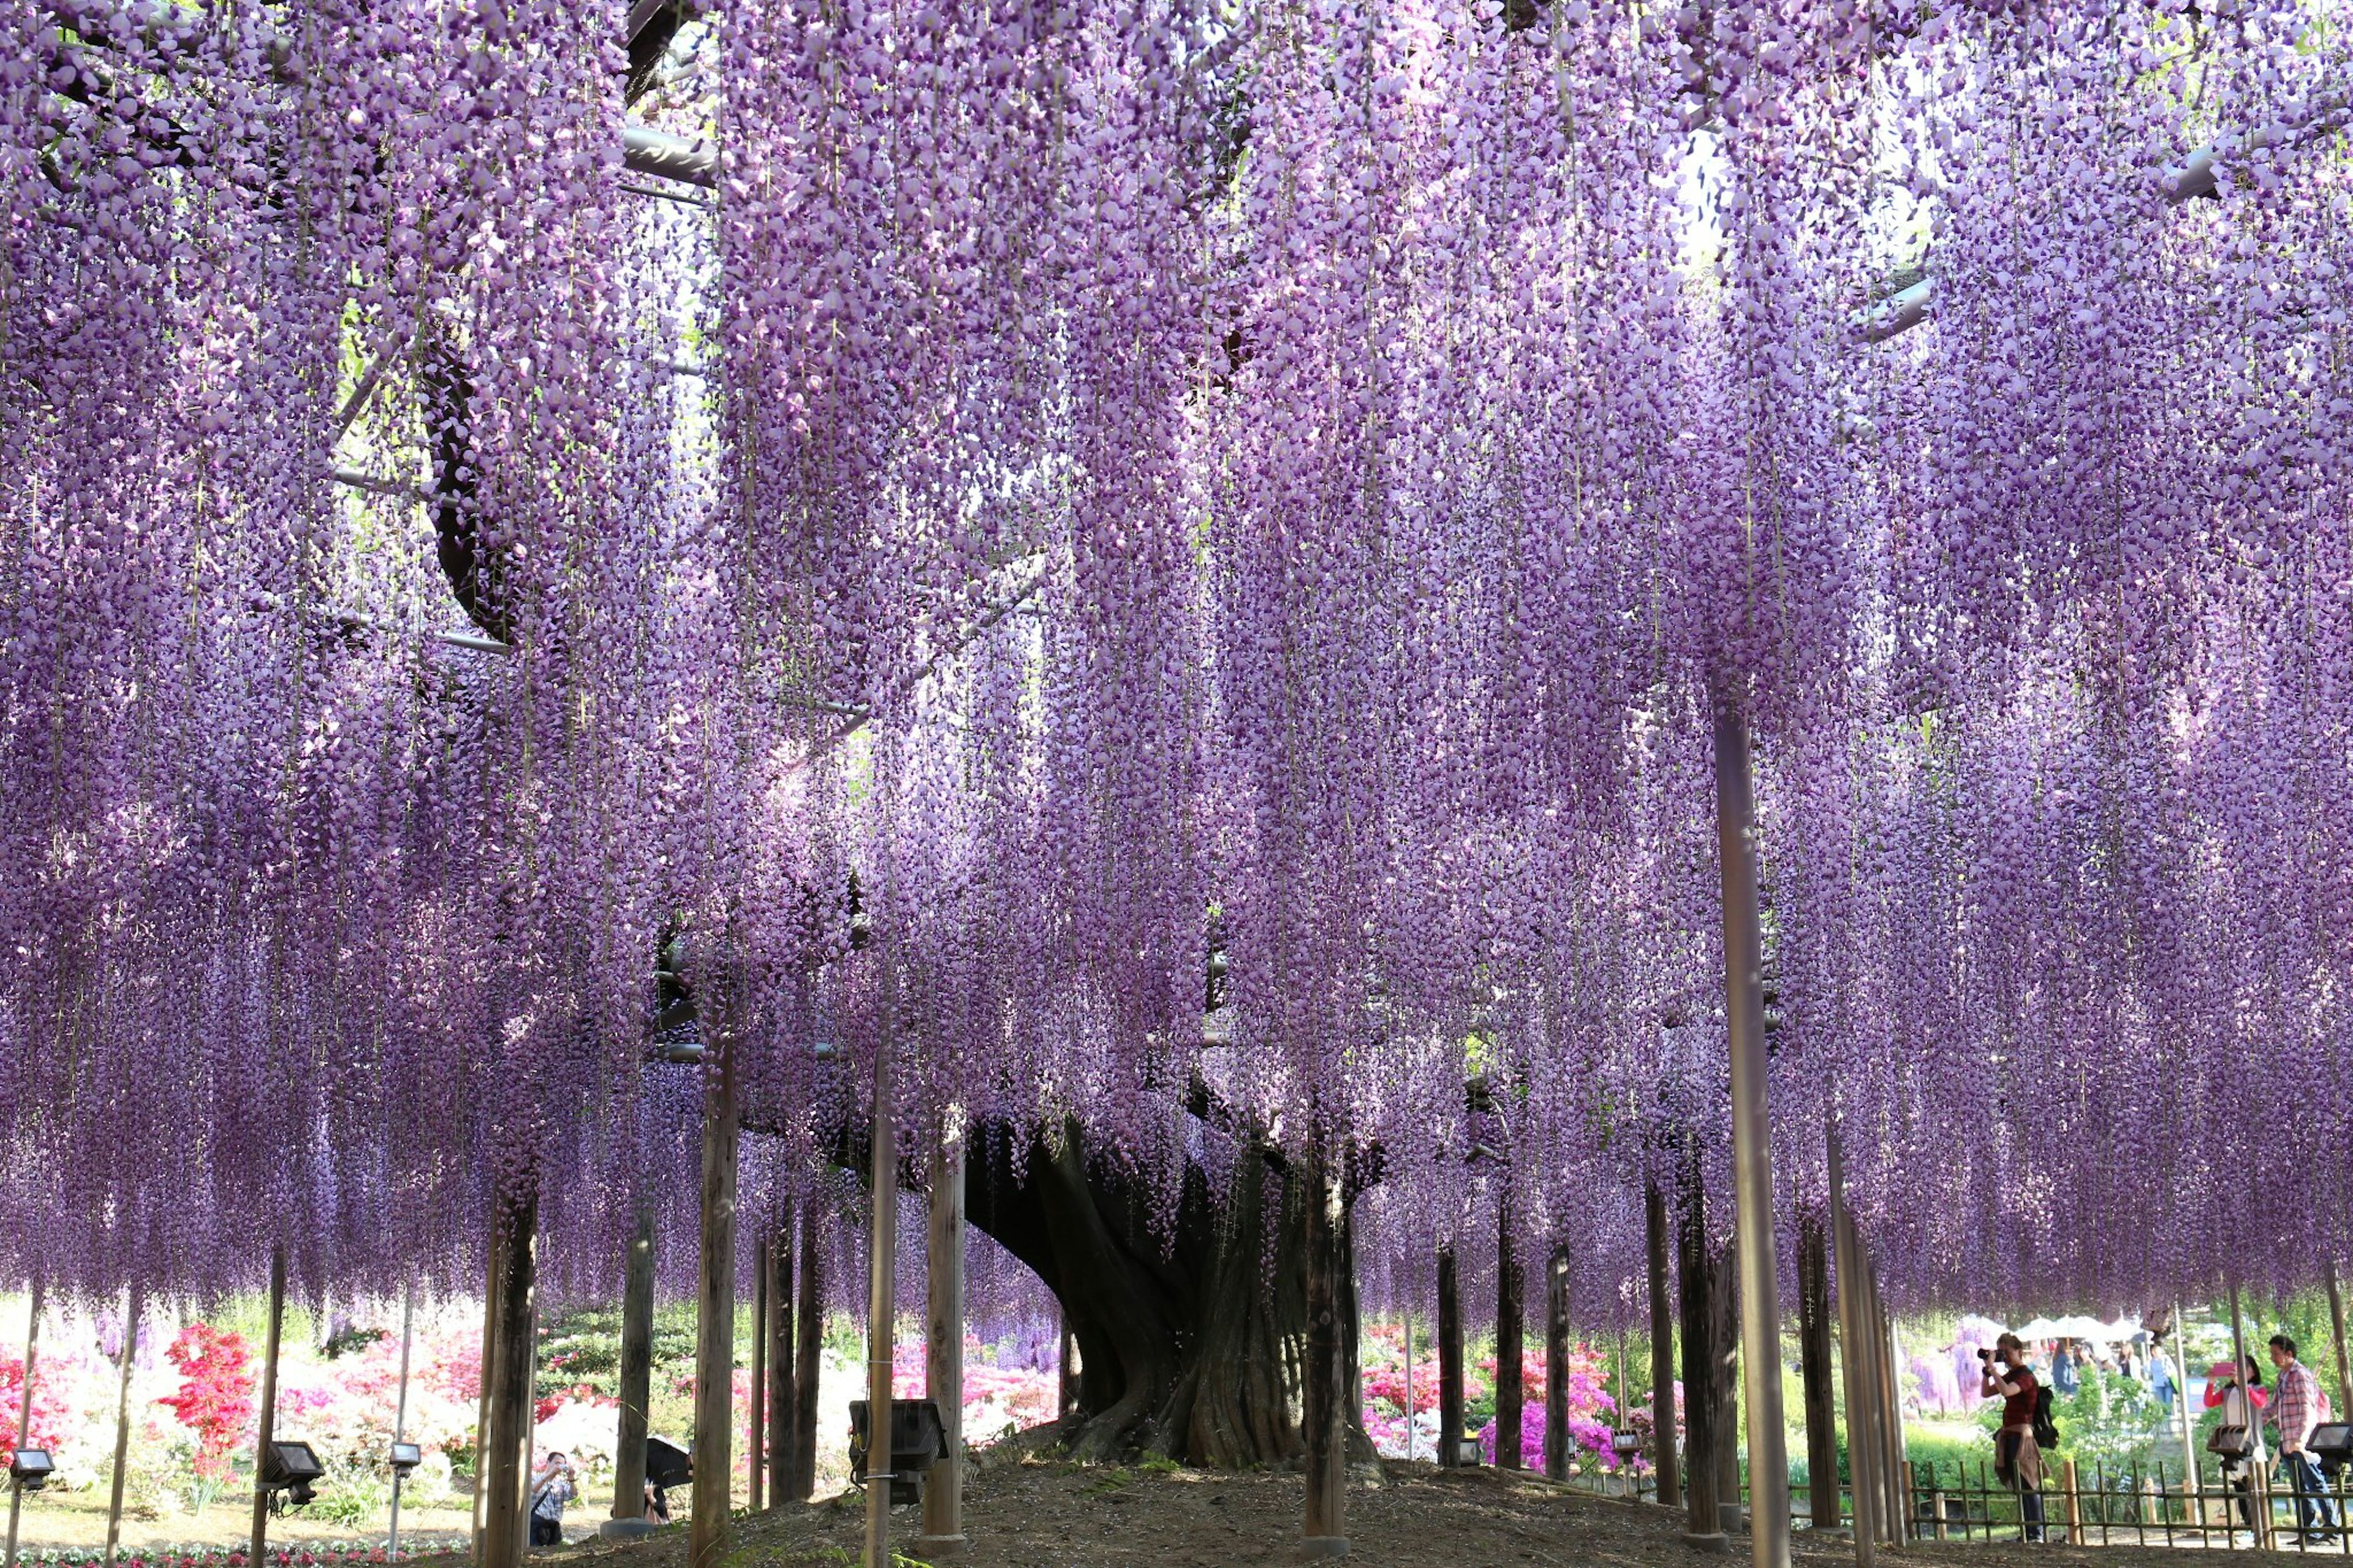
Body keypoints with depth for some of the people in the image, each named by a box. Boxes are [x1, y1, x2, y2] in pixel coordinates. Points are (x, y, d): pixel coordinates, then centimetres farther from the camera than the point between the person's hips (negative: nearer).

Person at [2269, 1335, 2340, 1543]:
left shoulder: (2301, 1375, -10)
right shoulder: (2281, 1378, 17)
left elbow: (2307, 1409, -20)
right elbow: (2273, 1408, 26)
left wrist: (2302, 1439, -30)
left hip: (2303, 1443, -9)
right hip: (2288, 1444, 9)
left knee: (2315, 1485, -7)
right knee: (2299, 1488, 10)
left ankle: (2332, 1530, -5)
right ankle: (2305, 1532, 13)